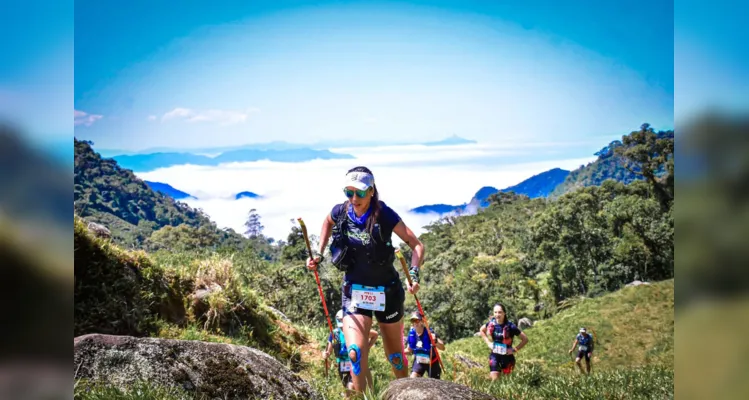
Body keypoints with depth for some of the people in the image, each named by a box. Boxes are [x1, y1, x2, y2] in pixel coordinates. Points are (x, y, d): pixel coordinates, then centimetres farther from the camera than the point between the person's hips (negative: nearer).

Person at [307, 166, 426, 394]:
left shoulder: (385, 216, -18)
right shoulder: (340, 212, -9)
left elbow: (417, 245, -13)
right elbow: (327, 222, 17)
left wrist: (414, 272, -29)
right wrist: (319, 254, 8)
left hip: (386, 292, -1)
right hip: (354, 292, 2)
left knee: (394, 356, 14)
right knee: (356, 354, -19)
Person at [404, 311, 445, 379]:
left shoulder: (429, 333, -27)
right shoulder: (412, 334, -13)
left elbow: (442, 347, -39)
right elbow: (409, 350, 3)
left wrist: (435, 341, -60)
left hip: (432, 362, -3)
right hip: (419, 362, 3)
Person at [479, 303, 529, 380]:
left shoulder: (510, 326, -18)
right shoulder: (491, 324, -8)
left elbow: (525, 339, -10)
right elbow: (482, 330, 15)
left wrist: (515, 350, -13)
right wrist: (488, 342, 5)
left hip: (507, 356, -2)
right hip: (494, 355, 2)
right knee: (494, 379, -6)